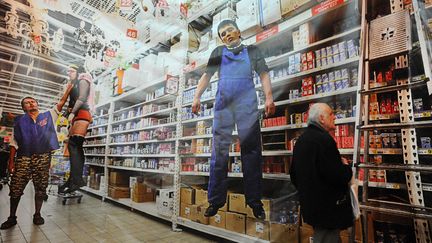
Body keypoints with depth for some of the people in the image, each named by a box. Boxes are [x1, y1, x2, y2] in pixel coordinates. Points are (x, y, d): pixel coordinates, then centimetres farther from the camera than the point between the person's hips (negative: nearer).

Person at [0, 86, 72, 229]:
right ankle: (12, 217, 21)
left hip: (43, 158, 0)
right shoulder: (19, 121, 10)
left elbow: (61, 103, 2)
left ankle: (37, 215, 20)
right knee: (16, 188, 4)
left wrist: (69, 88, -6)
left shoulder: (48, 116, 9)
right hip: (23, 158, 1)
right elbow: (14, 143, 7)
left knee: (40, 188, 7)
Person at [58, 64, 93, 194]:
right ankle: (75, 179, -1)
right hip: (76, 116, 9)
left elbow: (82, 98, -11)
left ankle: (76, 179, -25)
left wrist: (72, 112, -18)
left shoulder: (83, 81, 5)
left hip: (81, 114, -9)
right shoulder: (73, 86, 31)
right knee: (74, 146, 1)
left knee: (73, 144, -19)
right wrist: (65, 115, 14)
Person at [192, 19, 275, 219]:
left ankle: (254, 201, 8)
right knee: (219, 150, 0)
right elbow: (206, 76, 15)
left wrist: (269, 97, -6)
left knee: (251, 150, -2)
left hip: (247, 105, -1)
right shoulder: (218, 52, 20)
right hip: (223, 105, 1)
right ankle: (216, 199, 10)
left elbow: (263, 74, 9)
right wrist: (197, 97, 2)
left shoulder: (252, 51, 17)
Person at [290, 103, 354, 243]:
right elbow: (339, 177, -24)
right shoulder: (324, 139, -22)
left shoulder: (301, 140, 7)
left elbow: (294, 175, 13)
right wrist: (346, 166, -5)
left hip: (310, 205, 9)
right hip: (328, 208, -9)